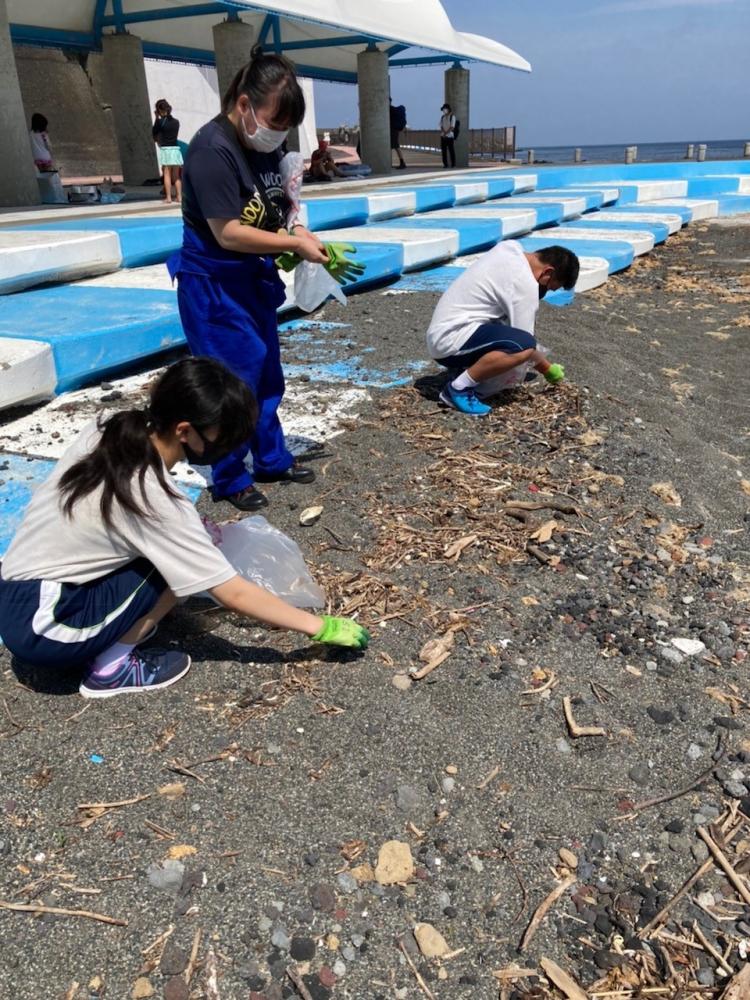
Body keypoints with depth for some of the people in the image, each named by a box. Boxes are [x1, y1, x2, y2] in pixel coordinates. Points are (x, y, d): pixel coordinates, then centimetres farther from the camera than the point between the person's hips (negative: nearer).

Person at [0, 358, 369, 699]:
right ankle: (111, 667, -4)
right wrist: (321, 628, -13)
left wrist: (194, 530, 9)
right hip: (39, 628, -8)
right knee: (178, 563, -12)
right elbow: (234, 594, -20)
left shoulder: (106, 433, -4)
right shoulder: (155, 500, -24)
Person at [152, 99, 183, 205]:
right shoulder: (176, 122, 7)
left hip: (165, 149, -4)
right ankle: (179, 196, 7)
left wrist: (156, 118, 9)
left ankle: (168, 197, -5)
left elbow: (154, 133, 5)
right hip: (176, 149, 4)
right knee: (176, 175, 8)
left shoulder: (160, 121, -6)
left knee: (167, 174, -1)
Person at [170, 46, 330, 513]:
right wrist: (295, 243, -22)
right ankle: (230, 479, 14)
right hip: (213, 281, -9)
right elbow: (228, 233, -25)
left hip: (253, 276, 9)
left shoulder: (265, 145, 4)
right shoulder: (213, 148, -22)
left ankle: (272, 459, 32)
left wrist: (298, 229, -2)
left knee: (267, 373, 16)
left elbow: (279, 200, 19)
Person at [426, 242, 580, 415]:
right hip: (449, 340, -10)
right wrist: (549, 370, 4)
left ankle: (462, 366, 12)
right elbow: (525, 343, -12)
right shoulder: (526, 285, -16)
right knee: (525, 346, -28)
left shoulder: (511, 246, 8)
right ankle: (458, 388, -14)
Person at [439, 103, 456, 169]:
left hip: (450, 136, -5)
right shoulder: (442, 117, 13)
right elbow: (441, 126, 8)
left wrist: (446, 133, -15)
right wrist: (443, 133, -10)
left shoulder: (452, 117, -2)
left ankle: (453, 165, -3)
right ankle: (445, 164, 6)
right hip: (443, 136, 5)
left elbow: (452, 127, -9)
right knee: (444, 151, 2)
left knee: (451, 151, -5)